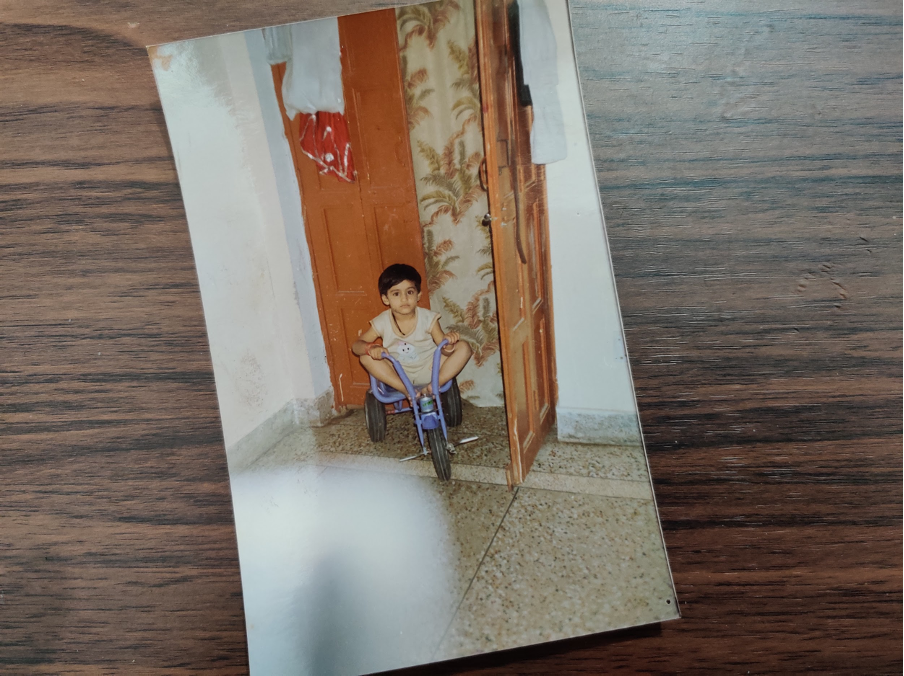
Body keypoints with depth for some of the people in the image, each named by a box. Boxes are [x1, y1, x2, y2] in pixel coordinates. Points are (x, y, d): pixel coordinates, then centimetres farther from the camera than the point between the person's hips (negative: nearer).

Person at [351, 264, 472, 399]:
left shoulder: (428, 318, -11)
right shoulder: (382, 322, -9)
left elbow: (445, 351, -12)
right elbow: (356, 345, -9)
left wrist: (448, 344, -37)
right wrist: (371, 347, -33)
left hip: (429, 371, 0)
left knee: (464, 347, -19)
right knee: (366, 357, -24)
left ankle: (434, 386, -25)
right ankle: (406, 390, -27)